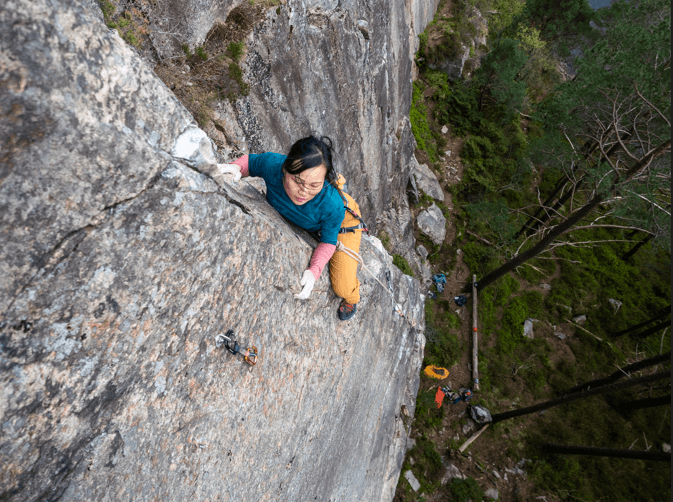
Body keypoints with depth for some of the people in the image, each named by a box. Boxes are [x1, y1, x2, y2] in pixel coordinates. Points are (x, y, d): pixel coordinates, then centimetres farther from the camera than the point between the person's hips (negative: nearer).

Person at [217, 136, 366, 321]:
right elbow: (251, 160, -13)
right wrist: (236, 167, -35)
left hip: (343, 223, -4)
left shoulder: (333, 205, -46)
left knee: (343, 289, -3)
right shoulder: (272, 164, -39)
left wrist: (314, 270, -39)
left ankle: (351, 298, 39)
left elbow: (328, 241, -25)